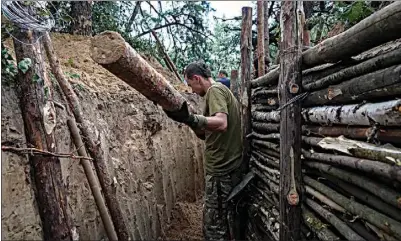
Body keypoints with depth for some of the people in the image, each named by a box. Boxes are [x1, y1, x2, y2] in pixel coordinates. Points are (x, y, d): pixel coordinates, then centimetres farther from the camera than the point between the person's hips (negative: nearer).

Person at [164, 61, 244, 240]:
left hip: (221, 170, -10)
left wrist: (189, 118, -38)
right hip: (230, 167, 10)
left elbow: (221, 123, -28)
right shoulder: (223, 91, 20)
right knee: (227, 223, 20)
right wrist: (190, 120, 8)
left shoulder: (215, 90, -9)